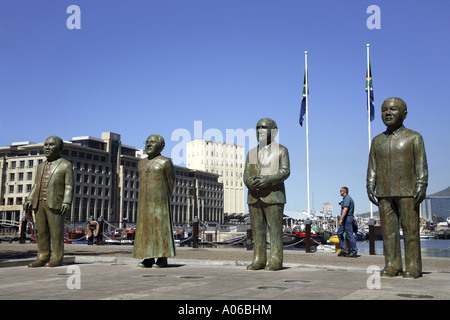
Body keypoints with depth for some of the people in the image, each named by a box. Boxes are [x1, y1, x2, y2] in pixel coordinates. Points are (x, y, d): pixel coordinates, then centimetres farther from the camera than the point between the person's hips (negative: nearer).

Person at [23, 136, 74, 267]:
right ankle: (43, 257, 11)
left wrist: (66, 202, -14)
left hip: (55, 203, -6)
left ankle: (57, 258, 0)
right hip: (39, 203, 6)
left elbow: (69, 186, -3)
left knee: (56, 231, -5)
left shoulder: (65, 165, 4)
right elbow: (36, 185, 22)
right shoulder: (41, 166, 22)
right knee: (41, 231, 6)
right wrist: (29, 200, 9)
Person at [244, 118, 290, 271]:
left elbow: (285, 171, -8)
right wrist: (250, 182, -14)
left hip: (273, 196, -4)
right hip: (254, 197, 4)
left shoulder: (281, 150, 3)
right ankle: (259, 260, 8)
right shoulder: (252, 152, 16)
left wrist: (268, 180, -23)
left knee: (275, 229, -4)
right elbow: (246, 174, 10)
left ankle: (276, 260, 1)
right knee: (257, 230, 3)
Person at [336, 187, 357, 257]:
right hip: (345, 219, 11)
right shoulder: (346, 198, 18)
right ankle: (343, 251, 10)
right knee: (339, 233, 9)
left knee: (350, 235, -6)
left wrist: (341, 219, -30)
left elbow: (345, 209, -26)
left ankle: (354, 252, -1)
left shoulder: (347, 198, -15)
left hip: (347, 218, -11)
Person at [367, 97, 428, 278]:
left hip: (407, 191, -3)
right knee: (388, 229, 2)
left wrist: (421, 187, -9)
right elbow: (372, 166, 15)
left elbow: (421, 164, 0)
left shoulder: (413, 138, 5)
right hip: (384, 192, 3)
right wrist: (370, 187, 6)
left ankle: (413, 266, 3)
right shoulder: (377, 141, 15)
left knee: (410, 229, -3)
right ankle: (392, 265, 9)